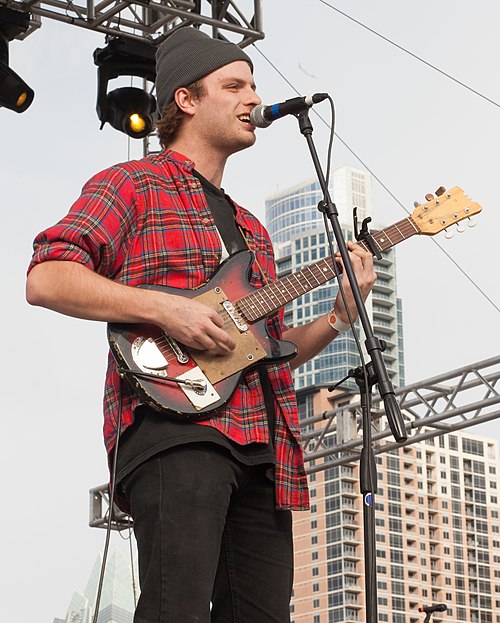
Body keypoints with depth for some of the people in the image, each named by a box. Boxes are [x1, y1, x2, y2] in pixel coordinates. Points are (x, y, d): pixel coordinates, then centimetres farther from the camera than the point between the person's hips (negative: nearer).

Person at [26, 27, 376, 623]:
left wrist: (338, 315, 12)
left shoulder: (249, 228, 31)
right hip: (175, 423, -8)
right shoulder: (133, 184, 7)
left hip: (262, 442, 8)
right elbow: (45, 279, -8)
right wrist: (165, 308, -16)